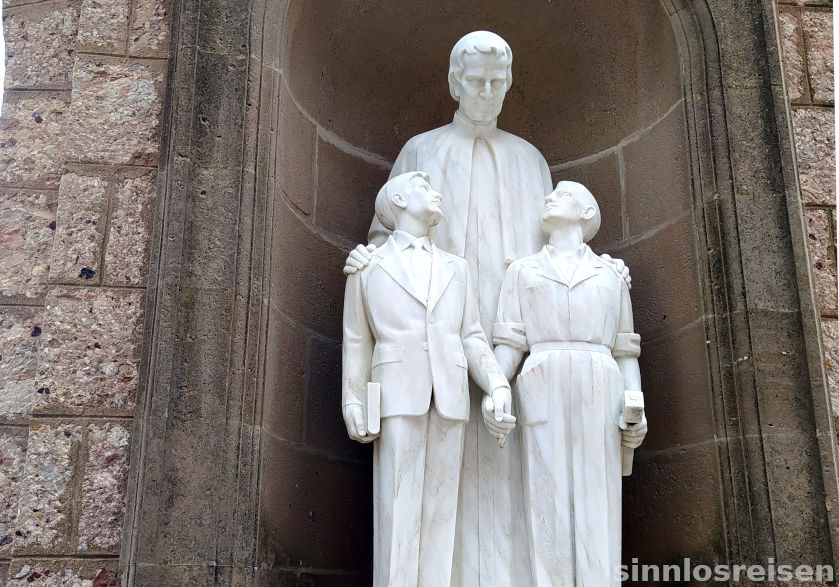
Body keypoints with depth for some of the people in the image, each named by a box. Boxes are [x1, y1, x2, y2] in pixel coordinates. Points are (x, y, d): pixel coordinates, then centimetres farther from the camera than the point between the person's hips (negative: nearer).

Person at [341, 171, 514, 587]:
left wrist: (498, 385, 0)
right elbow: (357, 341, 9)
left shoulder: (455, 268, 21)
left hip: (449, 397, 3)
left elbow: (471, 336, 15)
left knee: (439, 506, 1)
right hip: (398, 394, -3)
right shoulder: (368, 266, 12)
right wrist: (352, 403, -1)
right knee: (398, 506, -6)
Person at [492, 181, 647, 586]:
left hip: (598, 395, 1)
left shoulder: (611, 276, 21)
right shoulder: (522, 271, 19)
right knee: (549, 511, -8)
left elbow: (626, 352, 15)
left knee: (597, 512, -6)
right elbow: (508, 343, 9)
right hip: (544, 392, -1)